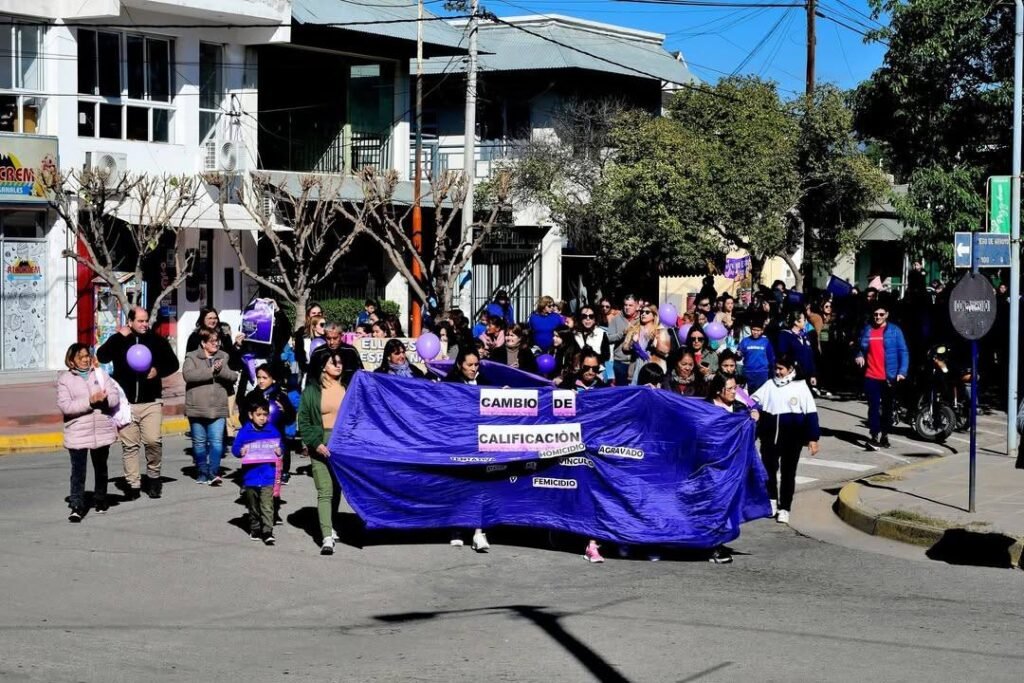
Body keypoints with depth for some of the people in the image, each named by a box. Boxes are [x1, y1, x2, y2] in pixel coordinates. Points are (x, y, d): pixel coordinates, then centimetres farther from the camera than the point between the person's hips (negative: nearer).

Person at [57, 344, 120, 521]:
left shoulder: (100, 374, 7)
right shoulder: (65, 379, -3)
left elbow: (115, 397, 4)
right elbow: (65, 406, -14)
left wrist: (104, 398, -19)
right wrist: (90, 401, -20)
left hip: (102, 431, 3)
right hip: (77, 433, -3)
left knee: (101, 468, 17)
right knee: (78, 471, -7)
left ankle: (100, 500, 33)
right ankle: (76, 507, -7)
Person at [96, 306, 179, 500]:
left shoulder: (157, 341, 7)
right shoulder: (119, 341, 4)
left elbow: (173, 363, 12)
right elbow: (101, 357, -11)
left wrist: (158, 371, -7)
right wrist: (119, 337, -14)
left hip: (151, 402, 0)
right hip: (125, 402, 0)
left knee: (153, 440, -13)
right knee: (129, 444, 3)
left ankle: (153, 475, 8)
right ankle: (132, 484, 10)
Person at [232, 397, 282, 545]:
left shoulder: (272, 431, 2)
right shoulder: (245, 431, -1)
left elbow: (280, 447, 8)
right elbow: (234, 448, -1)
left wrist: (279, 452, -14)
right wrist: (241, 451, -22)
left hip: (268, 477, -1)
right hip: (250, 476, 1)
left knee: (267, 506, -9)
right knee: (253, 506, 15)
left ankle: (267, 532, -8)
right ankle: (255, 529, 29)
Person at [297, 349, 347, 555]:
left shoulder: (348, 389, 6)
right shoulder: (312, 391, 0)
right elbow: (303, 421, 0)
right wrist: (315, 443, -10)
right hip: (321, 447, -3)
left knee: (337, 490, 12)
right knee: (325, 491, -11)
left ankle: (329, 527, 30)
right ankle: (327, 537, -18)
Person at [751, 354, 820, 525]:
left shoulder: (800, 387, -4)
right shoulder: (770, 384, 6)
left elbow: (811, 413, -4)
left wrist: (813, 438, -8)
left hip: (792, 437, -3)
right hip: (770, 435, 3)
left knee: (788, 472, 5)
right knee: (768, 468, 9)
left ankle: (784, 508, 14)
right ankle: (771, 500, 29)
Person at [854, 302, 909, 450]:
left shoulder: (895, 331, -2)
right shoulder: (867, 330, 5)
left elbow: (903, 352, -4)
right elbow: (862, 348, 17)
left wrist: (902, 372, -14)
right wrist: (859, 356, -6)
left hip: (889, 377, -1)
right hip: (871, 376, 1)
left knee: (887, 407, 12)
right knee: (873, 406, -6)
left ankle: (884, 435, 24)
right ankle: (874, 437, -8)